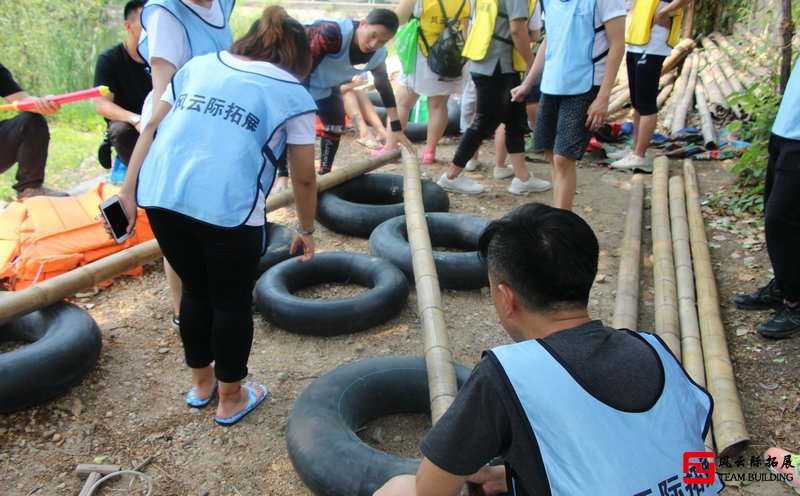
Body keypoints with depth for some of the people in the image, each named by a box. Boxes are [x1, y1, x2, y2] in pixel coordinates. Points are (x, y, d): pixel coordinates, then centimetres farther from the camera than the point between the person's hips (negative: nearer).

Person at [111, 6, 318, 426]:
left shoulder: (199, 65, 22)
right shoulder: (293, 95, 10)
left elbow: (151, 126, 16)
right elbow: (303, 178, 9)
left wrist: (129, 189, 15)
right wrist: (305, 228, 23)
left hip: (161, 195, 5)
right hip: (227, 206, -5)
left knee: (195, 290, 24)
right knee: (232, 302, 15)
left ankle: (201, 382, 42)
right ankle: (230, 399, 32)